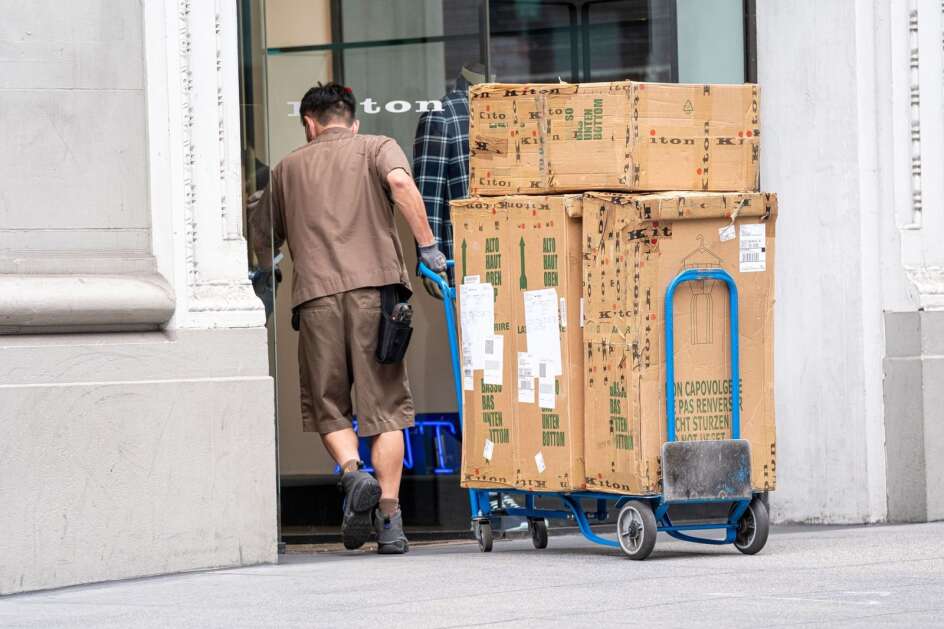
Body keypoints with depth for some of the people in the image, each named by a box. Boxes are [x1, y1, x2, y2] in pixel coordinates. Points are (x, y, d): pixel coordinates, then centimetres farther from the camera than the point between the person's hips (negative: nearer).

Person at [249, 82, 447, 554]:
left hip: (316, 294, 1)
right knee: (385, 404, 2)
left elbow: (261, 238, 22)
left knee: (327, 405, 12)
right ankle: (389, 519, -5)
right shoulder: (376, 148, 14)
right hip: (374, 285, -1)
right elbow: (400, 183, -9)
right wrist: (427, 246, -7)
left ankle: (353, 473, -16)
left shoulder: (288, 167, 21)